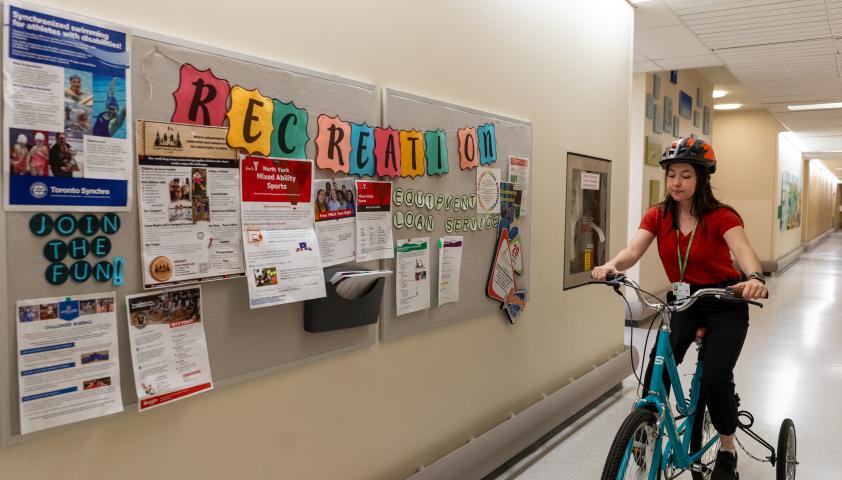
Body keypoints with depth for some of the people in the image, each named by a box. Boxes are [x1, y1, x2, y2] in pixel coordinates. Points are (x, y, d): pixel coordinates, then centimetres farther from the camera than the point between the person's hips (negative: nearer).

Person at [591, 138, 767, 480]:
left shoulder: (720, 216, -15)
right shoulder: (657, 216, -6)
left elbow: (743, 250, -33)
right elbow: (633, 250, -21)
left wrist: (755, 278, -55)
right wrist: (611, 266, -44)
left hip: (724, 304, -3)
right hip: (682, 301, 3)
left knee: (714, 378, -14)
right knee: (657, 368, -18)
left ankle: (728, 450, 14)